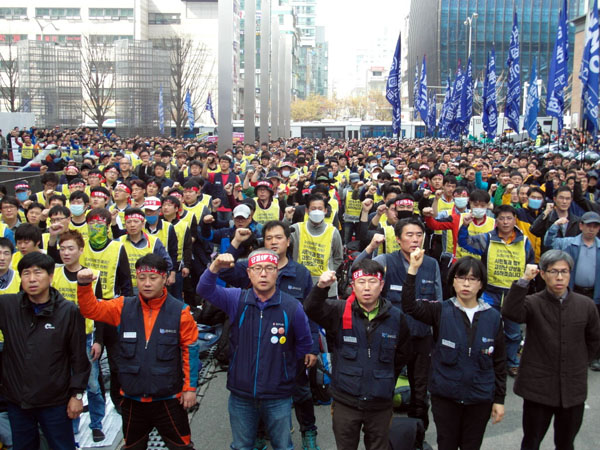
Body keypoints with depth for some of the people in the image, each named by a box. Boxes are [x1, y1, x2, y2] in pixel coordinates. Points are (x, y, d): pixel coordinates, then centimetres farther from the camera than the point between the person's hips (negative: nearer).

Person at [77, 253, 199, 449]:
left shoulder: (180, 311, -9)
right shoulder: (123, 307, -2)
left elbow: (190, 350, -5)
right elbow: (91, 309, -4)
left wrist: (190, 387, -4)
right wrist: (84, 285, -22)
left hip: (168, 398, -3)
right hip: (132, 398, 3)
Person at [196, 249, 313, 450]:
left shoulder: (292, 306, -12)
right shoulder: (236, 300, -6)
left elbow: (304, 343, 3)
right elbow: (205, 290, -20)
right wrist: (215, 267, -38)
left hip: (278, 398, -1)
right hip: (240, 396, 2)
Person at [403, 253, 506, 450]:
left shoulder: (493, 317, -2)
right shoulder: (441, 311, -6)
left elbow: (499, 361, 4)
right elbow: (409, 306, -21)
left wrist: (499, 399, 5)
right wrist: (413, 270, -30)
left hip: (480, 398, 1)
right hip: (445, 397, -1)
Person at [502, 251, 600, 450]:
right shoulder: (533, 304, -9)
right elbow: (510, 312, -31)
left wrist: (579, 362, 8)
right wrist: (524, 280, -34)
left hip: (573, 389, 3)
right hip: (538, 387, -2)